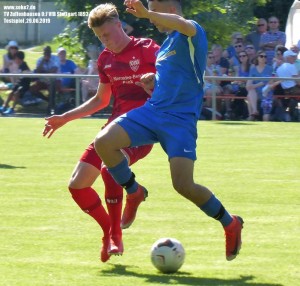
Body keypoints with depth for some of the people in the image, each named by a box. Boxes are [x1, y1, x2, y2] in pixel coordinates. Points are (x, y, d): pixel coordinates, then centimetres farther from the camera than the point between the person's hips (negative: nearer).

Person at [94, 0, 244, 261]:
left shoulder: (193, 34, -7)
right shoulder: (167, 43, 19)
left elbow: (183, 25, -33)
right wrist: (156, 80, 10)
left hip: (180, 120, -8)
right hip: (152, 112, 8)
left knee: (184, 185, -17)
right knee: (103, 142, -14)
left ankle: (231, 224, 7)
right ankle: (134, 193, 9)